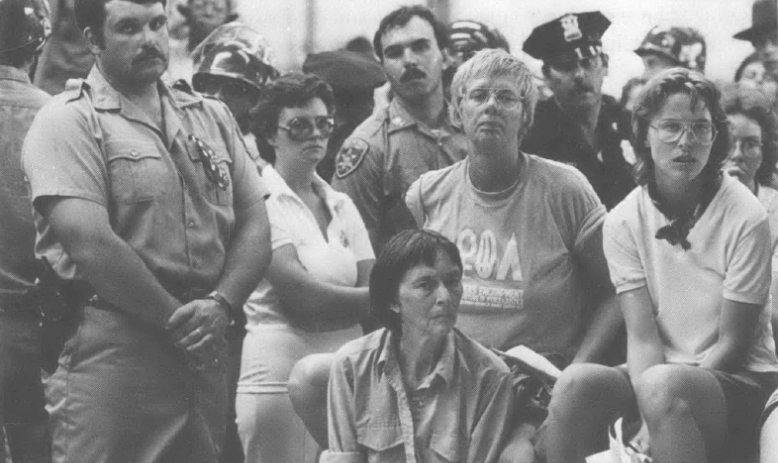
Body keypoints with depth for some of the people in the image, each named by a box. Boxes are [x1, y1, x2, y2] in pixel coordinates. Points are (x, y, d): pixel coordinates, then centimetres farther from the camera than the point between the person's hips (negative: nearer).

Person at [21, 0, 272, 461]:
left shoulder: (212, 117, 16)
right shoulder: (69, 122, -5)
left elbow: (255, 226, 10)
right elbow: (92, 245, -15)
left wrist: (220, 305, -8)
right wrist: (177, 320, -13)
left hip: (205, 350, 6)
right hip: (112, 350, -6)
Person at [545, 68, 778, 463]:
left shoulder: (745, 218, -10)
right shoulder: (624, 222, 1)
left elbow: (732, 344, -8)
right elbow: (642, 337, -5)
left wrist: (658, 420, -17)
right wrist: (650, 418, -24)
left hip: (743, 384, -4)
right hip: (658, 371, 4)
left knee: (662, 384, -35)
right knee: (577, 383, -26)